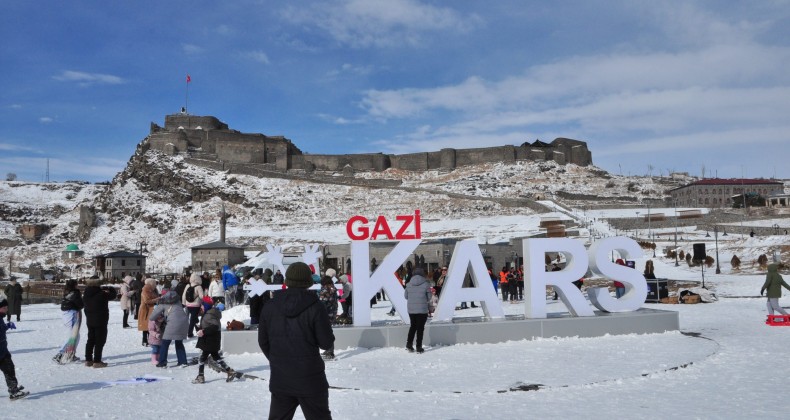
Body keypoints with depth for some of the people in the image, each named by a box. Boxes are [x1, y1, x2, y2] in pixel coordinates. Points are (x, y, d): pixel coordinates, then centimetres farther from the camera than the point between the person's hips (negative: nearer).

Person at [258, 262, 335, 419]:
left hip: (280, 378, 3)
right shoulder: (315, 307, -14)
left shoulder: (270, 307, -2)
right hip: (310, 379, -3)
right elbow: (327, 343, -11)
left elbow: (263, 341, 6)